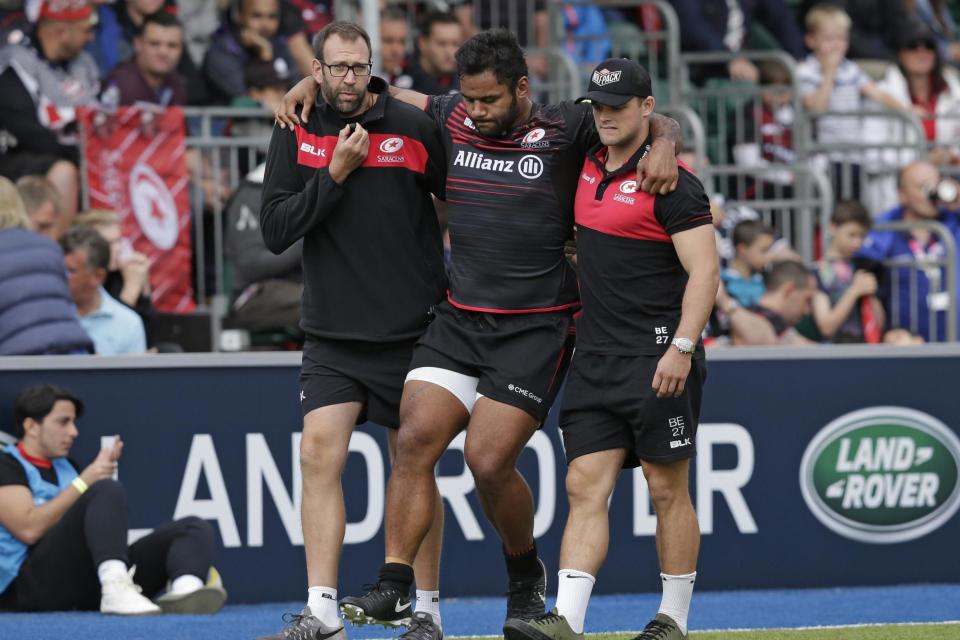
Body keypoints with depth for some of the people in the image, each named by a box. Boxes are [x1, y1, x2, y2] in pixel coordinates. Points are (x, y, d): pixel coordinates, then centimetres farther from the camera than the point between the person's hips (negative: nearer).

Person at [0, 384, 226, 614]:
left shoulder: (65, 466, 28)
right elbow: (29, 529, -13)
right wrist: (84, 483, -11)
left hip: (91, 582, 8)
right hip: (36, 583, -8)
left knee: (194, 527, -4)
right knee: (108, 490, -27)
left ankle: (184, 591, -42)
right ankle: (115, 588, -53)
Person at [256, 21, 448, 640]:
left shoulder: (415, 128, -6)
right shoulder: (297, 136, 1)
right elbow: (275, 230, -5)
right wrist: (334, 175, -14)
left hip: (411, 332, -2)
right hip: (332, 338, 2)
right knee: (319, 455, -11)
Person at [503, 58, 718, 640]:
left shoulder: (671, 182, -10)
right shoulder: (587, 165, 11)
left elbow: (705, 270, -15)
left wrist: (682, 348, -23)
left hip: (658, 358, -7)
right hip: (596, 357, 7)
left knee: (668, 490, 1)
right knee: (586, 486, -3)